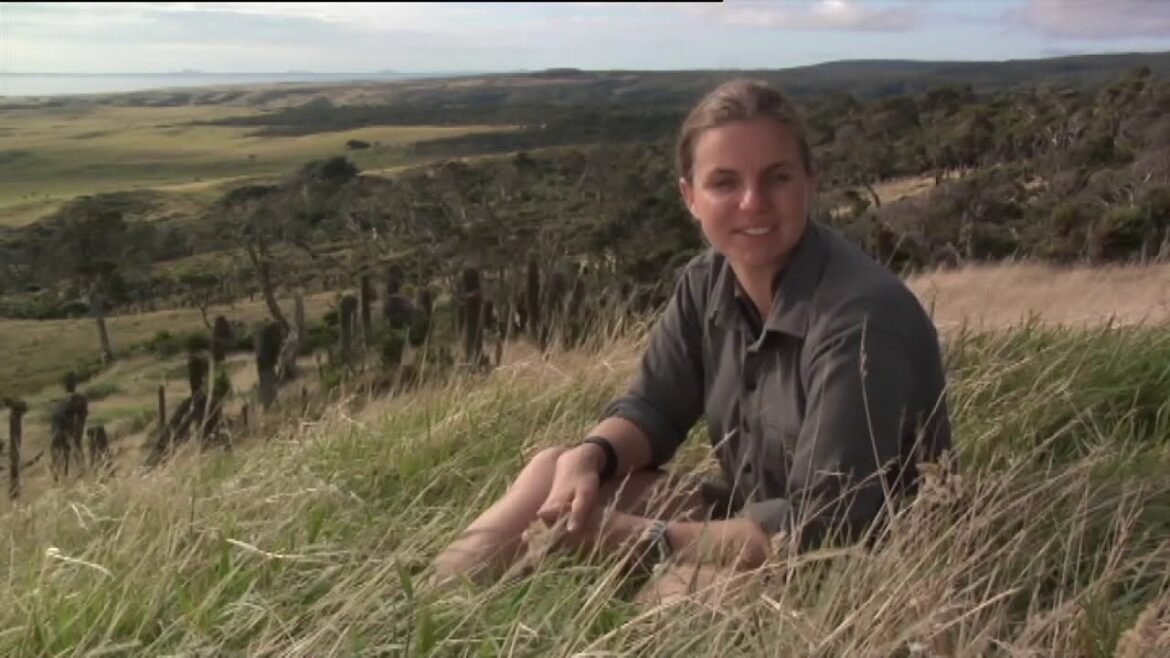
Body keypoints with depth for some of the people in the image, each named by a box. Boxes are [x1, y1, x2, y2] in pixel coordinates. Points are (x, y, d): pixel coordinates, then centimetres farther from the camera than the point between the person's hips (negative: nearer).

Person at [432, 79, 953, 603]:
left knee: (671, 595, -31)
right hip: (751, 520, 7)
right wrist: (587, 457, -19)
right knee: (557, 472, -6)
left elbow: (819, 523, -28)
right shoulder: (707, 282, -3)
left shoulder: (858, 317, -27)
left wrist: (641, 538, -26)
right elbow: (652, 407, 5)